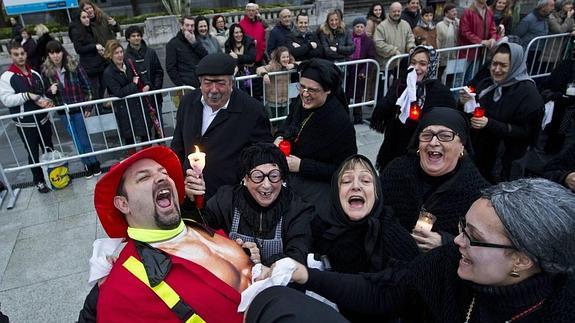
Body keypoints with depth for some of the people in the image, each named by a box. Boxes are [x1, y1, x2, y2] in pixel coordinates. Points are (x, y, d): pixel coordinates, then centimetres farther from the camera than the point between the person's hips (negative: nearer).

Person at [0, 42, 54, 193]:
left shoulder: (35, 74, 7)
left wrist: (46, 101, -2)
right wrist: (27, 96, -25)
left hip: (43, 119, 5)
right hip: (25, 124, -4)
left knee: (49, 149, 17)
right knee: (33, 153, 7)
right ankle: (39, 180, 21)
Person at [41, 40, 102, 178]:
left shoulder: (74, 66, -9)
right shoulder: (45, 71, -3)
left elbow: (86, 86, -4)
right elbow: (46, 93, 8)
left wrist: (88, 107, -6)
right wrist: (51, 91, -17)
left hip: (79, 109, -2)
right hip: (64, 112, 2)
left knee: (84, 139, 4)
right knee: (77, 140, 12)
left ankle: (94, 163, 23)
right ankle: (88, 164, 27)